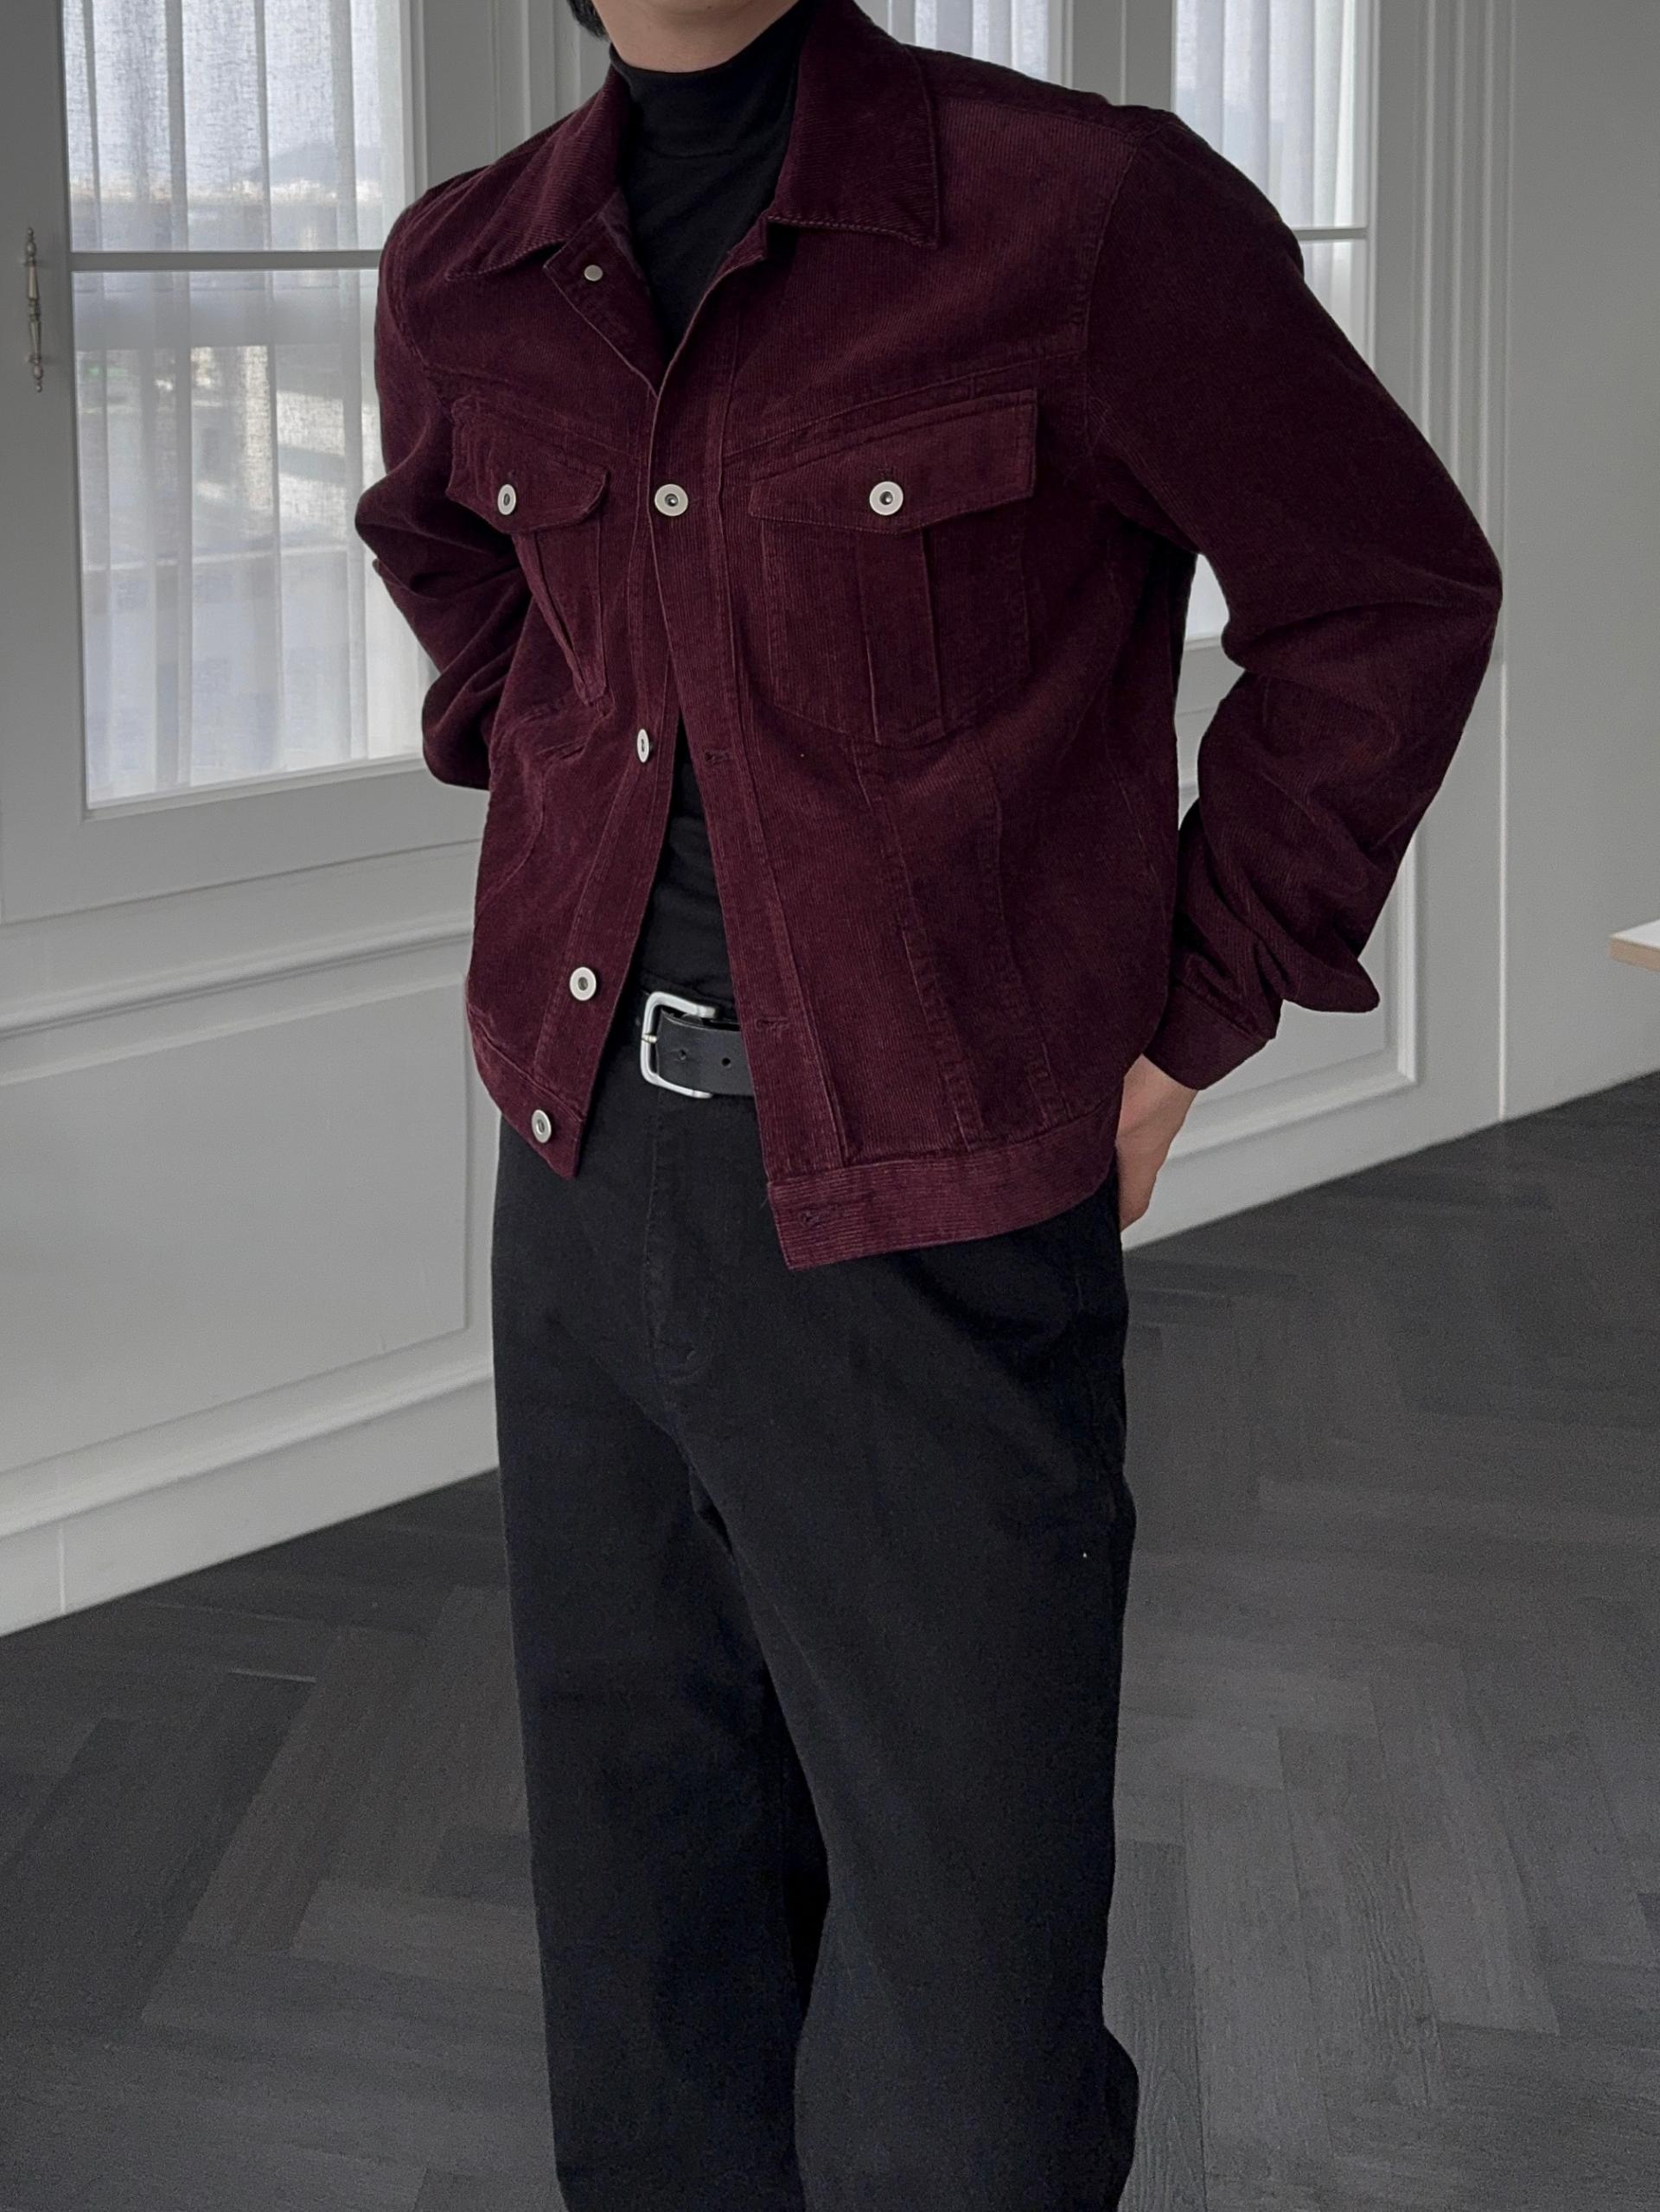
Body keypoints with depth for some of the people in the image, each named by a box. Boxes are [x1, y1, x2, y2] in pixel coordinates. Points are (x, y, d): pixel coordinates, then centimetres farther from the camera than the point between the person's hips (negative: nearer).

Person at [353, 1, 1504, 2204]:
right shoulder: (464, 273, 5)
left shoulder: (1082, 210, -13)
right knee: (657, 2018, 18)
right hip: (585, 1181, 5)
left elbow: (1394, 592, -2)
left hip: (926, 1227, -5)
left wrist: (1183, 1029, -3)